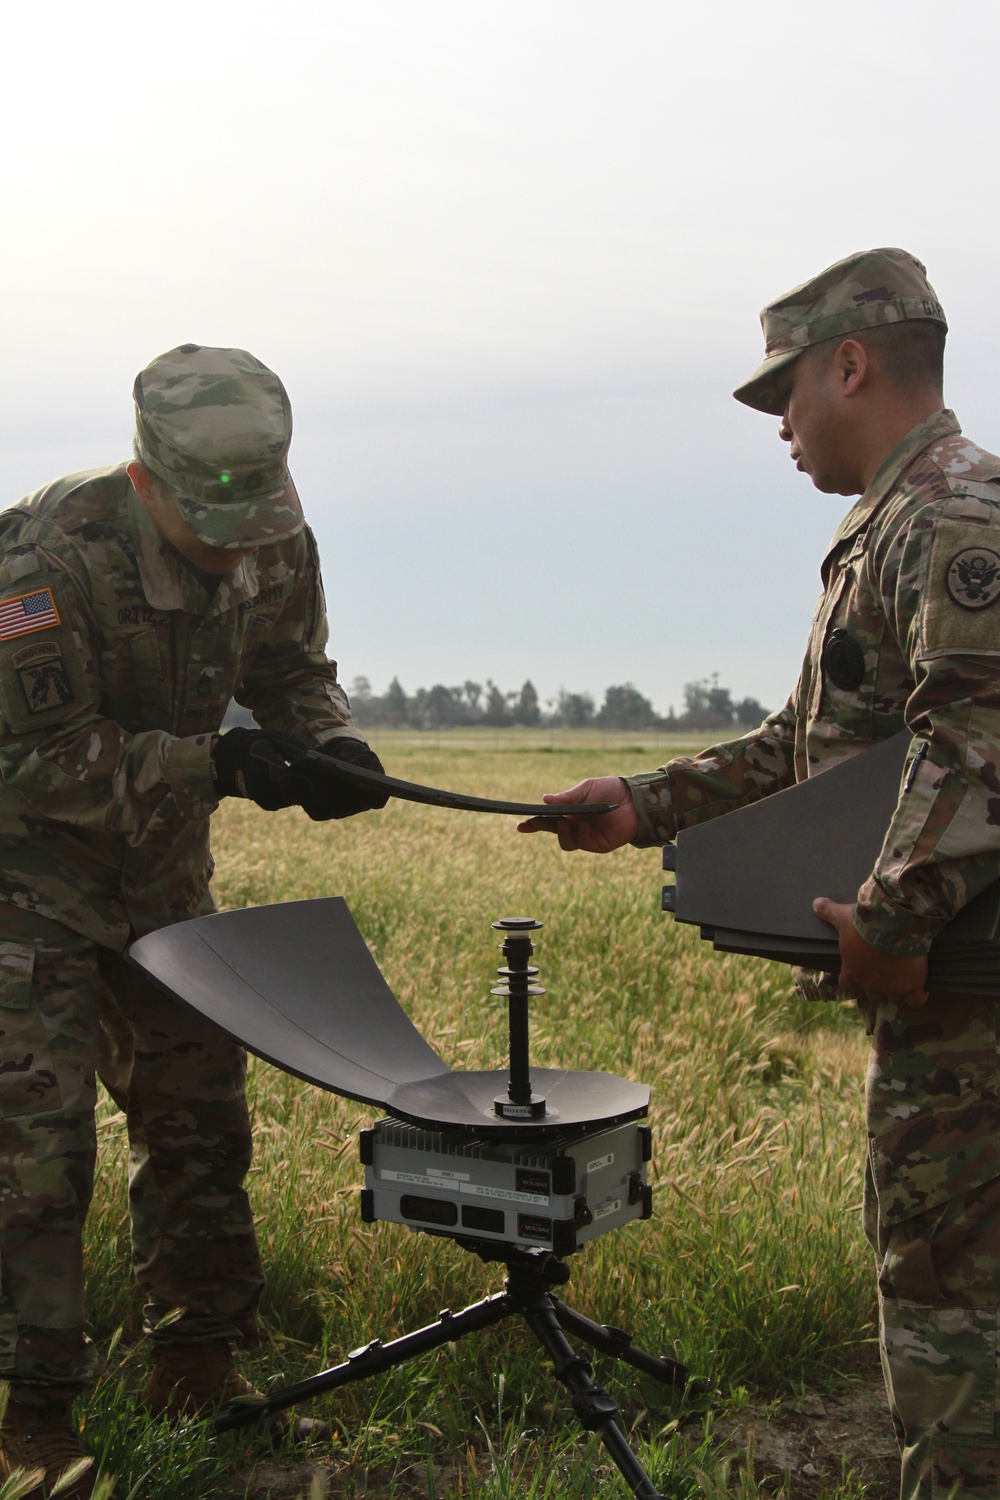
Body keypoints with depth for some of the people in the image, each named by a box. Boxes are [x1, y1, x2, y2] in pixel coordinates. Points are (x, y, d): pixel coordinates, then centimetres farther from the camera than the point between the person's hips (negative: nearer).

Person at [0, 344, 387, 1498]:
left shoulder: (276, 545, -11)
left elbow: (291, 667, 6)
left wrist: (333, 743, -16)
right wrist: (212, 766, -33)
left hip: (162, 870, 6)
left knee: (197, 1110, 11)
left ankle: (198, 1363, 28)